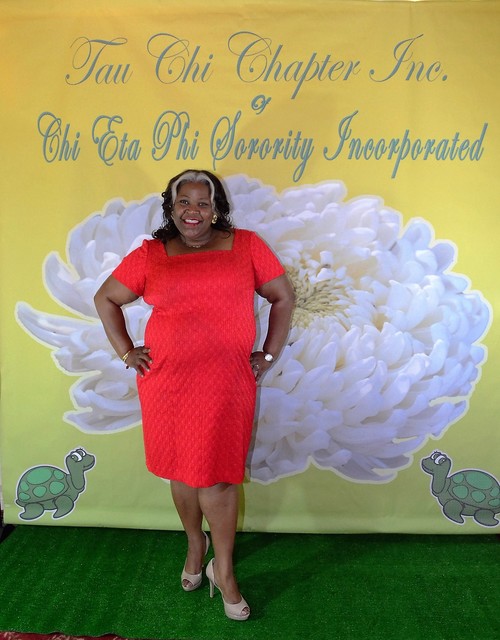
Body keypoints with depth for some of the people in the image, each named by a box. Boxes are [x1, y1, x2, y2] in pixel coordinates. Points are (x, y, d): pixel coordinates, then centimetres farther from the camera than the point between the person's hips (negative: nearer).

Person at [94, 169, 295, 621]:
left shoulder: (246, 246, 1)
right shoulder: (150, 255, 3)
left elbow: (284, 297, 7)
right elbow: (106, 299, 13)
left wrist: (269, 355, 2)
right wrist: (126, 352, 4)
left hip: (227, 384, -1)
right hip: (167, 383, 2)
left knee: (219, 477, 3)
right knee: (181, 470, 15)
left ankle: (223, 570, 25)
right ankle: (195, 545, 42)